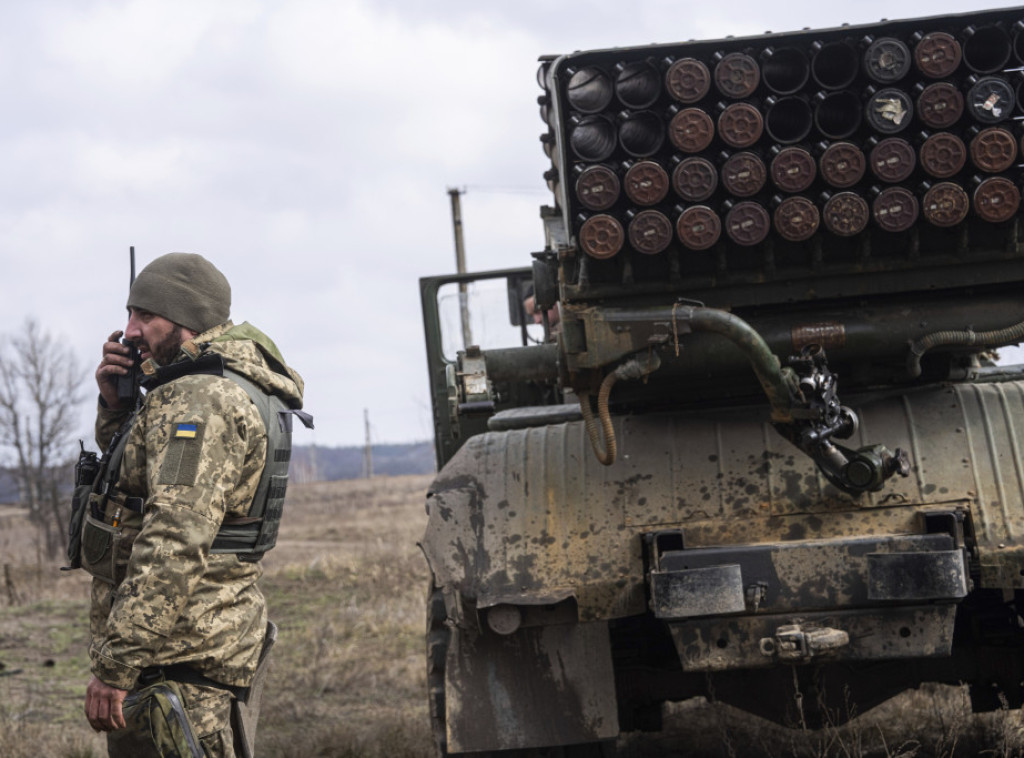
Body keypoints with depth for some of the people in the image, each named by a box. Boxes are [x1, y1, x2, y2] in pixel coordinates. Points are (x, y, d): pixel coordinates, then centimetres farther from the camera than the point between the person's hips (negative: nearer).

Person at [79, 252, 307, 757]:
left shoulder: (201, 399, -17)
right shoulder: (226, 391, 17)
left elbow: (176, 541, -26)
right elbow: (136, 477, 31)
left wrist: (114, 667, -27)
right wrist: (116, 405, 11)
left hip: (177, 657, -11)